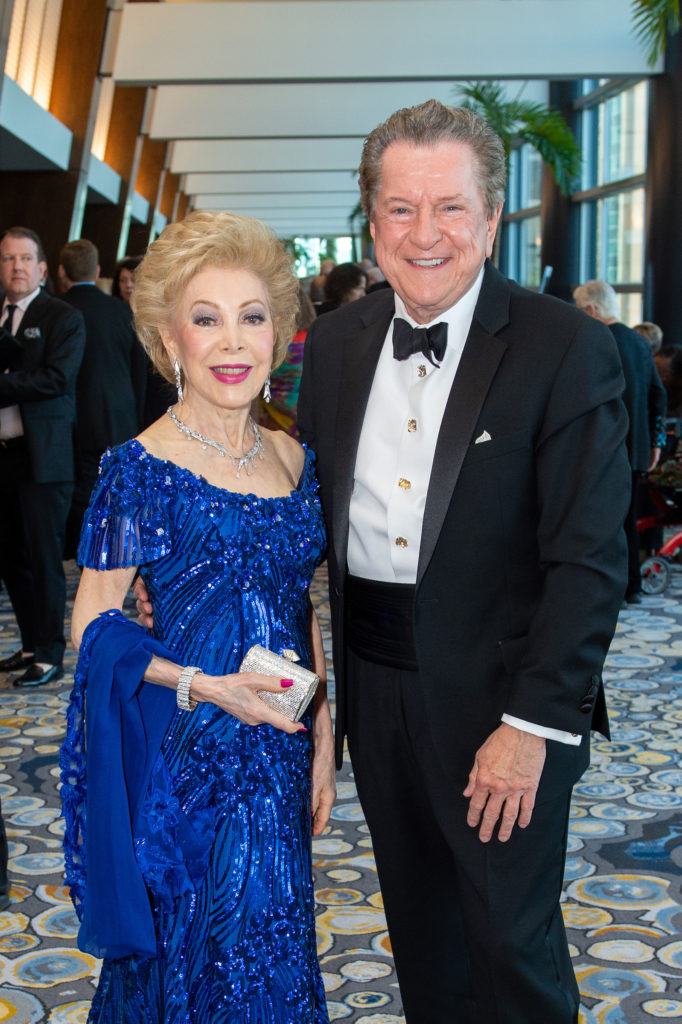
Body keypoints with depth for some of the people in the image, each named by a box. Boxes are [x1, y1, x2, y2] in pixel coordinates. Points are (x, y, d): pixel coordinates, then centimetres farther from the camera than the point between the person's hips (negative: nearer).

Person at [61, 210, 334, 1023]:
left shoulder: (292, 459, 4)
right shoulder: (141, 467, -13)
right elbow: (93, 626, -10)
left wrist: (321, 738, 8)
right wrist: (203, 685, -22)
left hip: (281, 754, 6)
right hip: (186, 756, -5)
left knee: (275, 956, 18)